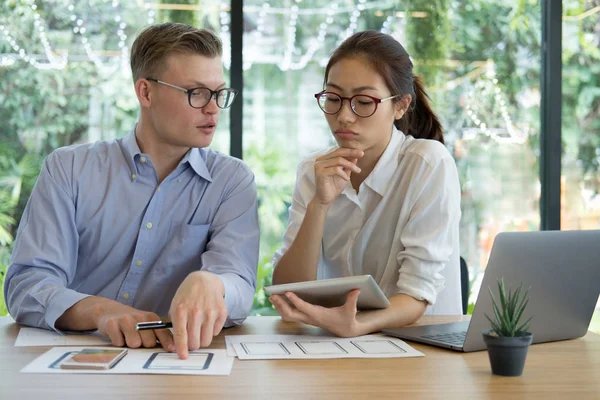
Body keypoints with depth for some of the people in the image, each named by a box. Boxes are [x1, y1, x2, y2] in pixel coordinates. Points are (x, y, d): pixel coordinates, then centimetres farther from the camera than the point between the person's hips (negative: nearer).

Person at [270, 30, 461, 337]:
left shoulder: (430, 165, -10)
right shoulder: (313, 171, 3)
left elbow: (417, 296, -15)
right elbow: (286, 291, -5)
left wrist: (353, 326, -33)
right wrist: (319, 205, -17)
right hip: (331, 344, 3)